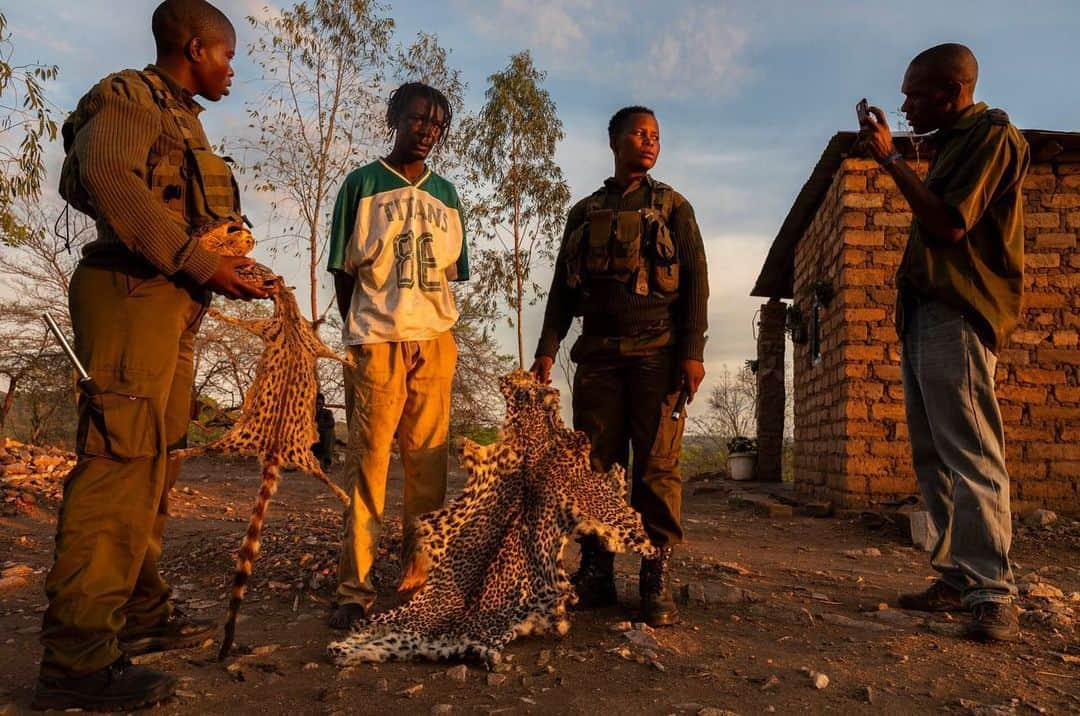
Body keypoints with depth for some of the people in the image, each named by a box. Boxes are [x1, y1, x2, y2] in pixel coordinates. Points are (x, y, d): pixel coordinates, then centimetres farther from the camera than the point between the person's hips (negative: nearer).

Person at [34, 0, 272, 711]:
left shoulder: (182, 119, 26)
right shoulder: (127, 97, -1)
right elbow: (108, 179, -19)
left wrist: (240, 273, 8)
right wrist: (200, 262, -21)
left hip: (174, 305, 10)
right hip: (132, 295, -10)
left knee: (155, 464, 11)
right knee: (120, 463, -13)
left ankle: (140, 612, 22)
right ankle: (77, 659, -8)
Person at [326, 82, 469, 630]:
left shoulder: (445, 193, 17)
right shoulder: (362, 183, 7)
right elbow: (344, 269, 6)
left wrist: (435, 323, 6)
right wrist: (354, 338, 0)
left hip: (435, 342, 3)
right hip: (376, 339, -3)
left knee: (428, 462, 2)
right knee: (367, 460, -4)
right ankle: (355, 588, 2)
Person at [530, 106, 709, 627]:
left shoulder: (672, 207, 12)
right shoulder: (584, 212, 18)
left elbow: (695, 281, 3)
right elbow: (563, 286, 15)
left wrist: (693, 351, -9)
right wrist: (547, 349, 4)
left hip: (657, 351, -2)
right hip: (598, 351, 2)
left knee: (657, 466, -5)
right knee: (595, 463, 0)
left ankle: (657, 583, 1)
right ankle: (595, 573, 8)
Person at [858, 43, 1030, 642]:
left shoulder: (992, 134, -5)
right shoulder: (950, 145, 23)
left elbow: (949, 227, -16)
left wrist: (890, 159, -11)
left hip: (957, 315, -10)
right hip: (923, 313, 10)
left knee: (969, 456, -12)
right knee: (932, 456, 7)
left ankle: (993, 594, -8)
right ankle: (958, 578, 13)